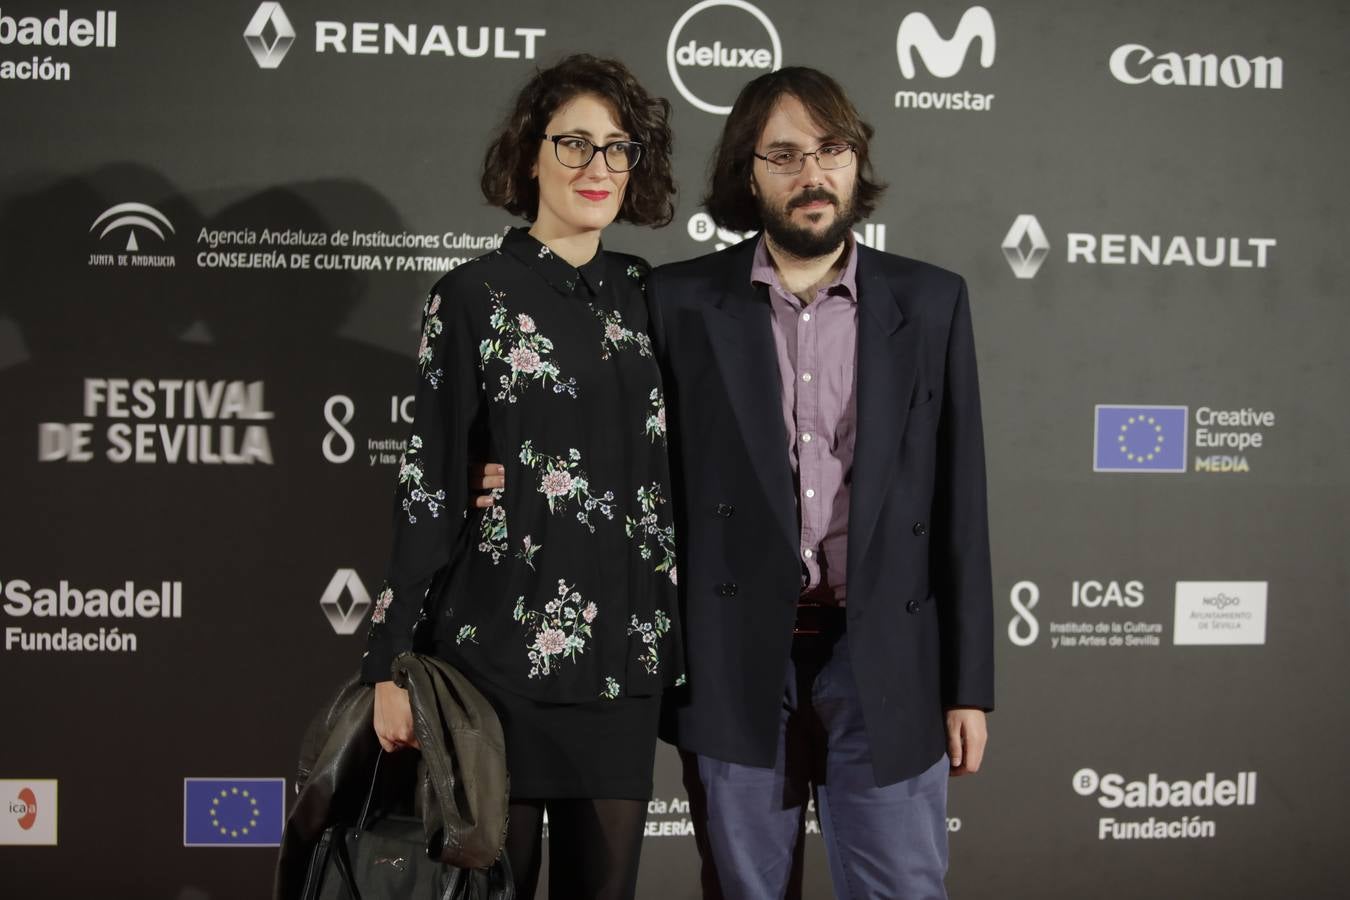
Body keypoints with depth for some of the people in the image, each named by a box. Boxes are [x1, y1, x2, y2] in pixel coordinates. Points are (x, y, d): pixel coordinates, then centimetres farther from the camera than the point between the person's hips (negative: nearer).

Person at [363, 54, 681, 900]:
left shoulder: (645, 296, 9)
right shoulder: (473, 297, -3)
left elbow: (669, 472, 14)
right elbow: (429, 484, -5)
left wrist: (685, 637, 7)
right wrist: (390, 663, -8)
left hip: (625, 653, 4)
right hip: (503, 645, -4)